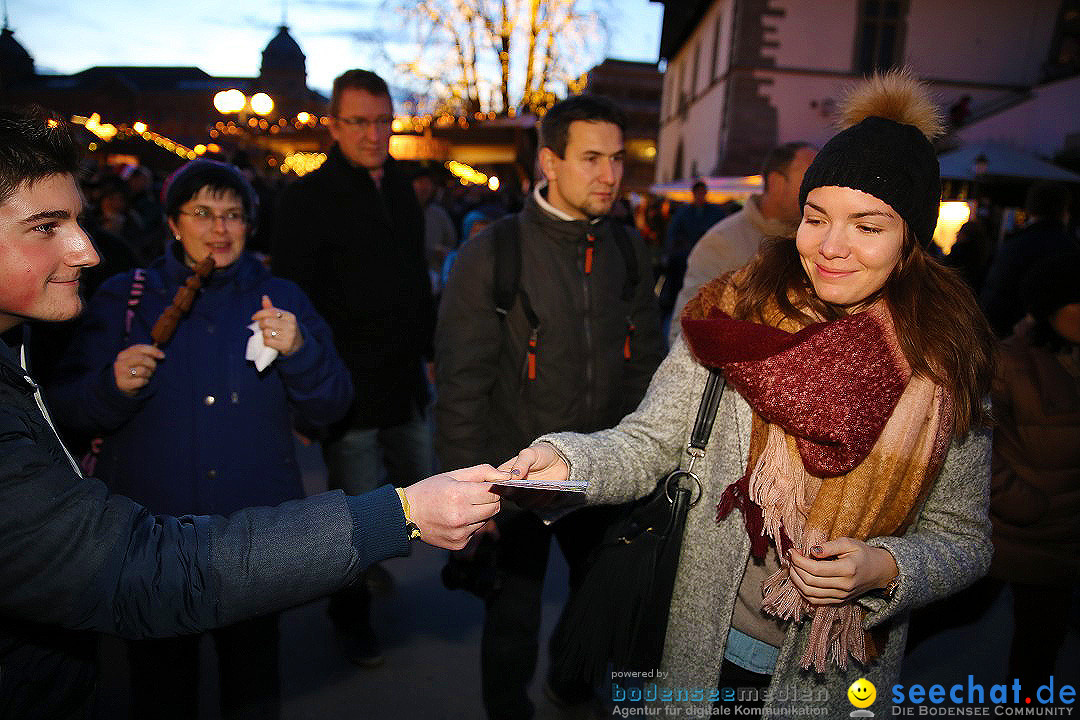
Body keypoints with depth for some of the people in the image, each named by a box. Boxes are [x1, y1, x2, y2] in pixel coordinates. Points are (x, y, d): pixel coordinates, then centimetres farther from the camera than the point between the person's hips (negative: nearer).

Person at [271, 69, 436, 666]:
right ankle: (352, 615, 30)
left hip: (405, 381, 7)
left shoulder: (401, 188, 11)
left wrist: (430, 349, 17)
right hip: (348, 386, -6)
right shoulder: (307, 198, -9)